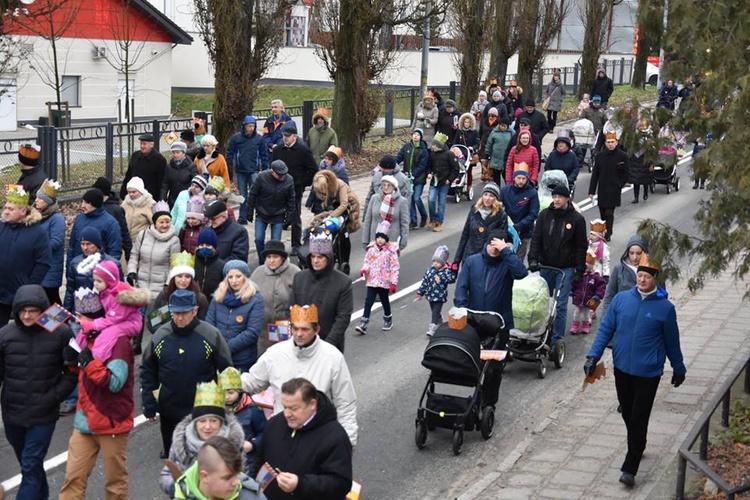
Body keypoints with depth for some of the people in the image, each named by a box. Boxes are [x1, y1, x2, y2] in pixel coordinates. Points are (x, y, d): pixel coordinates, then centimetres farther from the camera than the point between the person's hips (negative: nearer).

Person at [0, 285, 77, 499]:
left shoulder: (61, 333, -10)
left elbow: (72, 372, -2)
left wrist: (54, 397, -11)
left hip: (43, 415, -3)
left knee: (31, 467, -3)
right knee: (28, 464, 20)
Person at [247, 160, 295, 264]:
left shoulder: (289, 180, -12)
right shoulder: (262, 177, -17)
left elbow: (291, 200, -3)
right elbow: (252, 195, -8)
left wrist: (289, 217, -4)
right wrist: (249, 213, -6)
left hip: (278, 216, 0)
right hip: (262, 215, 0)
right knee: (259, 239, -1)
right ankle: (262, 262, 18)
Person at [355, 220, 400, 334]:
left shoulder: (391, 251, -8)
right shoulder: (371, 249, 2)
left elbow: (395, 268, -8)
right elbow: (367, 262, 9)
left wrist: (393, 283, -12)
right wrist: (364, 269, -14)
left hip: (384, 282, -2)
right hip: (372, 281, 2)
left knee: (385, 301, 14)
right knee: (368, 301, -5)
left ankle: (388, 320, 37)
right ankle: (363, 324, -8)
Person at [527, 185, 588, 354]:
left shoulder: (577, 219, -4)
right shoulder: (544, 215, 2)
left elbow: (581, 247, -1)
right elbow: (536, 239, 1)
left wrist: (579, 271, -4)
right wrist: (533, 259, -13)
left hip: (566, 269, -3)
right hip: (546, 267, 3)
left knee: (560, 305, -7)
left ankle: (556, 340, -4)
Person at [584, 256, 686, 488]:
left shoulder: (665, 307, -9)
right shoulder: (621, 299, -4)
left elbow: (672, 342, 2)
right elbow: (605, 329, 1)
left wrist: (679, 369, 11)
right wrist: (593, 356, -7)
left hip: (648, 373, -3)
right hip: (622, 368, 3)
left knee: (639, 420, -2)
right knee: (627, 414, 18)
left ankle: (630, 469, 2)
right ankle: (636, 448, 41)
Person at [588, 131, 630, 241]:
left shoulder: (622, 156, -2)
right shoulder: (600, 156, 6)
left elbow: (626, 174, 3)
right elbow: (595, 174, 7)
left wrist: (619, 185, -7)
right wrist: (592, 190, 3)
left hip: (614, 190, -3)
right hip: (602, 190, 4)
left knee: (609, 213, -10)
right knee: (603, 213, 10)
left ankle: (608, 234, -6)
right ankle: (603, 233, 24)